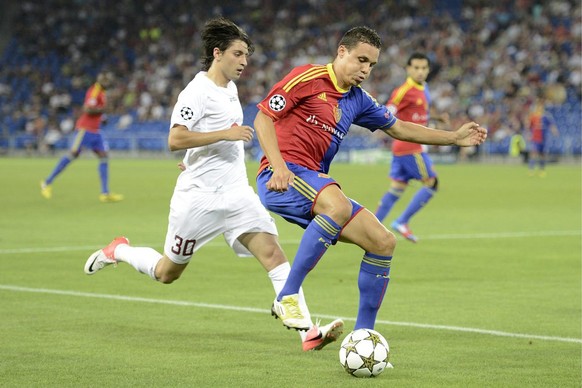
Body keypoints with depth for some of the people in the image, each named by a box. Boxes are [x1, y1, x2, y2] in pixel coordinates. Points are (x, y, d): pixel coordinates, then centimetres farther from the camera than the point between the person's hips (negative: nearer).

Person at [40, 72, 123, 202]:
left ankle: (105, 193, -3)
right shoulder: (94, 91, -13)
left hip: (95, 131, 9)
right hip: (85, 128, -9)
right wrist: (103, 109, -15)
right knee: (74, 154, -10)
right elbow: (87, 109, -25)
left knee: (104, 156, 0)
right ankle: (47, 183, 0)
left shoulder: (101, 92, 16)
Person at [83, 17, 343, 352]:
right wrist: (226, 134, -27)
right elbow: (175, 139, -25)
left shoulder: (230, 88, 12)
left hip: (237, 192, 7)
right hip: (199, 196, -6)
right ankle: (118, 251, 38)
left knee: (272, 252, -13)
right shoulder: (198, 92, -14)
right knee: (167, 273, 8)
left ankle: (309, 332, -22)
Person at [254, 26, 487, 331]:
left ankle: (363, 333, 9)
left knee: (383, 242, 0)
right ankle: (287, 297, -33)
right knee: (339, 205, -38)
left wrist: (454, 138, 25)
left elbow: (398, 128, 30)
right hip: (282, 178, -8)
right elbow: (263, 118, -9)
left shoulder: (357, 100, 18)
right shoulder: (309, 78, -5)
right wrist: (279, 167, -22)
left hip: (315, 184, 8)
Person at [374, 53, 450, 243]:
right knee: (431, 183, -5)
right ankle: (402, 222, -1)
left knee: (397, 188, 9)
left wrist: (438, 117, 11)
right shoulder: (405, 91, -16)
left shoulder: (423, 88, 11)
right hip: (410, 147, -9)